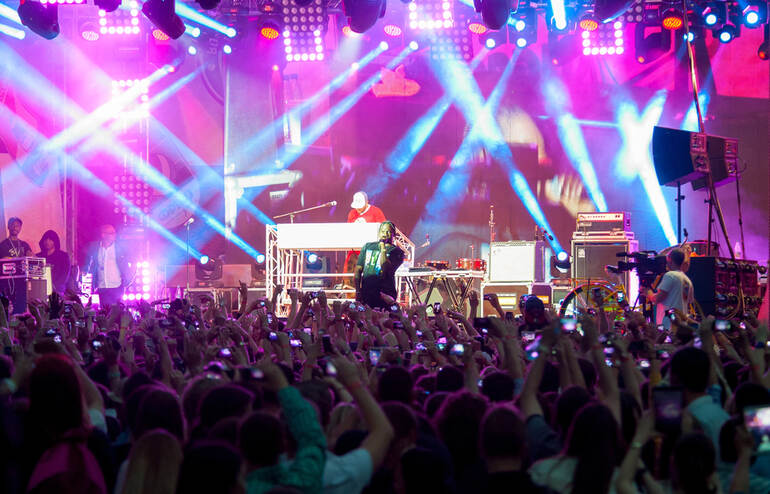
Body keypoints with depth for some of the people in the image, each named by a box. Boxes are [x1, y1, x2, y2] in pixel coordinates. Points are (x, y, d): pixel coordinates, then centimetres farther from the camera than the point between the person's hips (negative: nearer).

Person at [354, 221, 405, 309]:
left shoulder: (396, 251, 2)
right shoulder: (367, 247, 14)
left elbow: (386, 268, -13)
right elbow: (358, 270, 12)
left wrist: (383, 248, -11)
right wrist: (358, 291, 2)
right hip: (366, 294, 3)